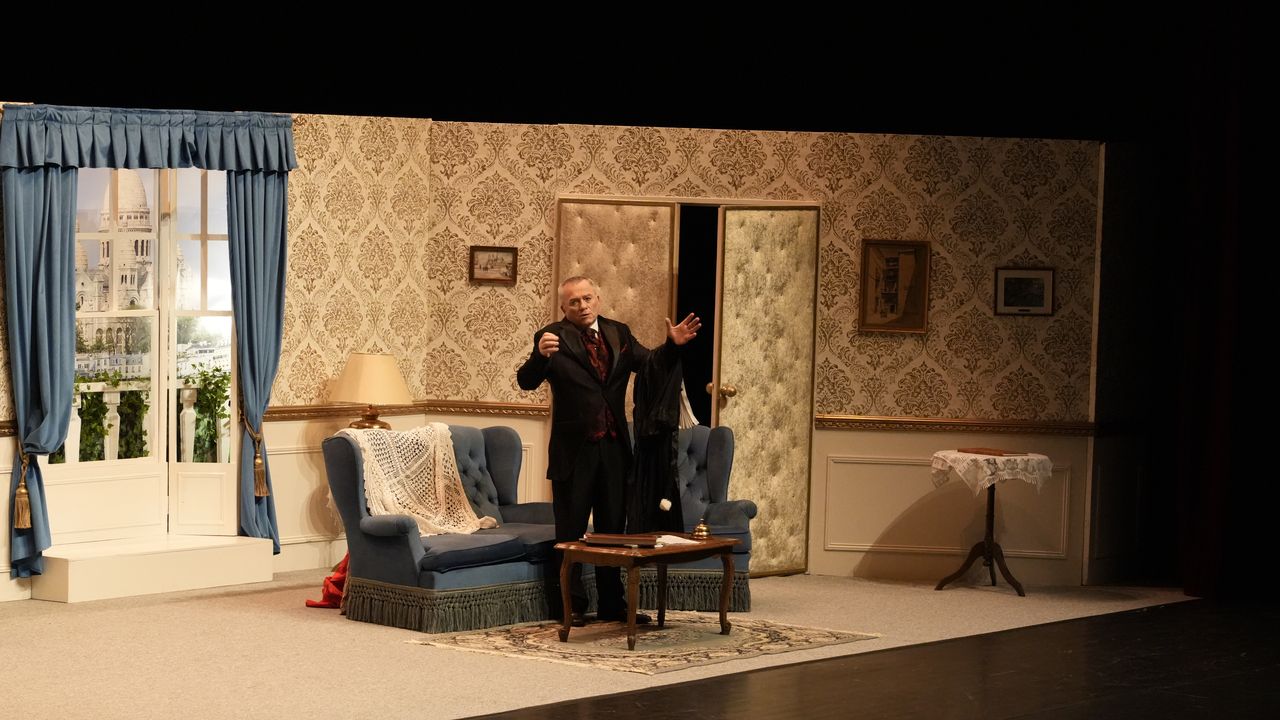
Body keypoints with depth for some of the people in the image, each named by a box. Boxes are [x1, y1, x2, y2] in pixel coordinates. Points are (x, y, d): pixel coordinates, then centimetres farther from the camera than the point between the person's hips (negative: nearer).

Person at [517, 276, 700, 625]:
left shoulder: (619, 333, 7)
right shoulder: (554, 337, -9)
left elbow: (648, 363, 17)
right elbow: (526, 381, -19)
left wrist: (672, 344, -1)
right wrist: (541, 355, -39)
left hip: (614, 447, 5)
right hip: (574, 449, -5)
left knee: (613, 528, 13)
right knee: (570, 531, 3)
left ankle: (611, 604, 22)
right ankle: (572, 606, 12)